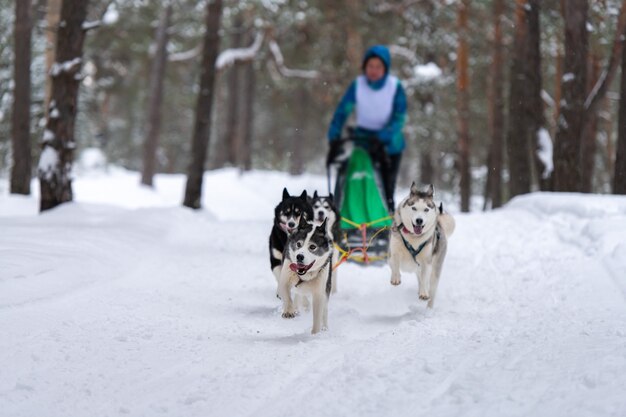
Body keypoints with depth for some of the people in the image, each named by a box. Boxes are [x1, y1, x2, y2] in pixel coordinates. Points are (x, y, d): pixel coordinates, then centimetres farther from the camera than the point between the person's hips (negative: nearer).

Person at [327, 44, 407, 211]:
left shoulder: (395, 87, -13)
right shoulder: (357, 85, -10)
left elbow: (399, 118, -18)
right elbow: (341, 112, -10)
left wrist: (381, 137, -31)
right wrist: (334, 139, -21)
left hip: (389, 143, -1)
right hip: (363, 141, 1)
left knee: (386, 192, -5)